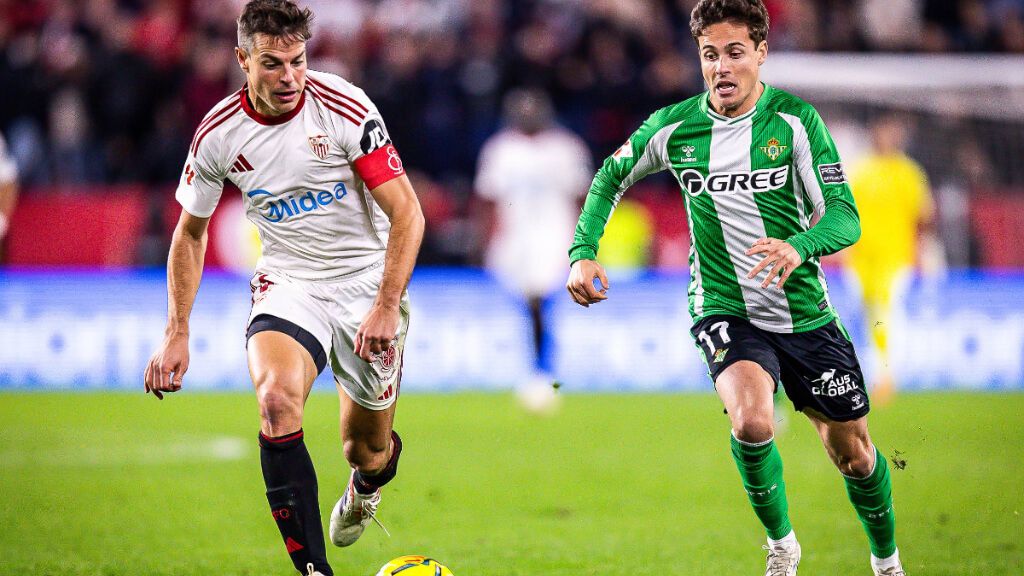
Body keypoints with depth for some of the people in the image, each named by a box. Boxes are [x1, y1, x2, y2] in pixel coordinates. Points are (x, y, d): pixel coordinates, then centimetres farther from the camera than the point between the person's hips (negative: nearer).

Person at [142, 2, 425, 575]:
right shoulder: (218, 134, -7)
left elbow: (407, 213, -16)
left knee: (367, 452, 7)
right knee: (276, 398, -30)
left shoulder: (345, 108, -17)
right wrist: (177, 333, 3)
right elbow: (190, 233, 9)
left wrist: (387, 307, -26)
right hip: (288, 283, 1)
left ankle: (367, 483, 49)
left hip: (367, 281, -1)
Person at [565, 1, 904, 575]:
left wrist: (798, 247, -36)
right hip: (725, 311, -1)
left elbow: (844, 216, -15)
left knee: (853, 453, 10)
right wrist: (583, 252, -1)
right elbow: (612, 177, 14)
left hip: (805, 312, 1)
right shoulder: (673, 128, -5)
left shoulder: (795, 119, -10)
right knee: (752, 421, -30)